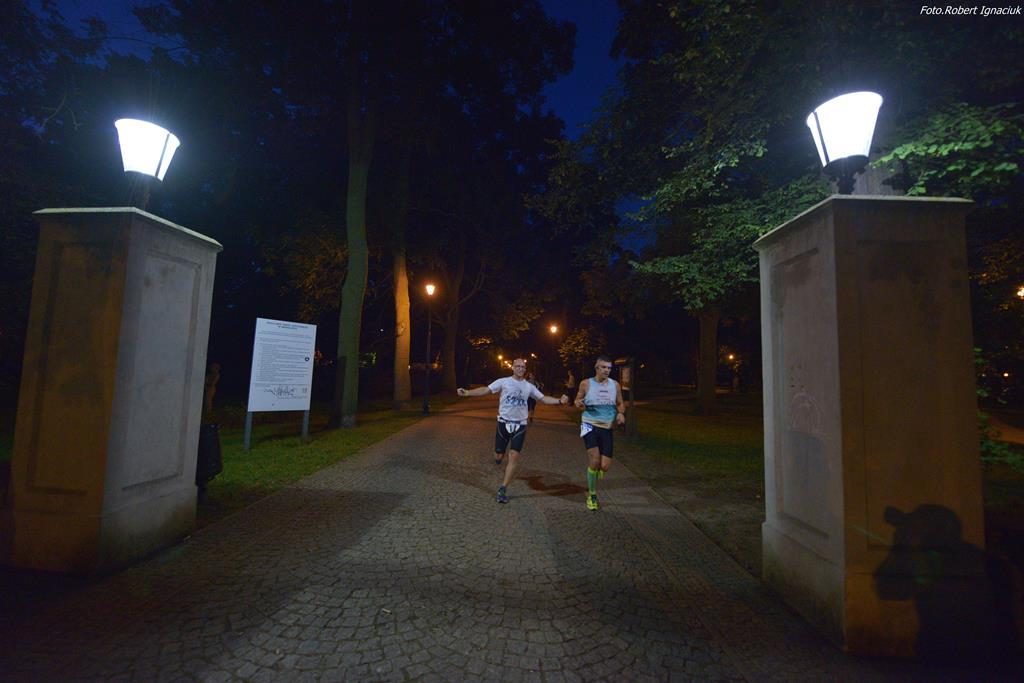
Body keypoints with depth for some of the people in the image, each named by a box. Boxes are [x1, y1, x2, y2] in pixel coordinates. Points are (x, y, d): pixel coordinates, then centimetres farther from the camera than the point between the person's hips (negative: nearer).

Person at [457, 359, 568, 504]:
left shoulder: (529, 386, 6)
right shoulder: (503, 381, -4)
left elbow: (543, 399, 7)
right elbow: (485, 390, -9)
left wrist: (560, 401, -8)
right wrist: (467, 392, -22)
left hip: (520, 425, 2)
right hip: (504, 422, -1)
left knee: (514, 456, -7)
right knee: (499, 456, 3)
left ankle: (503, 489, 4)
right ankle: (499, 455, 44)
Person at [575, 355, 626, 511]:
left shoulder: (615, 385, 3)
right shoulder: (586, 384, -5)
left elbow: (620, 404, 14)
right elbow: (577, 400, 7)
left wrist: (621, 413, -7)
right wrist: (579, 404, -16)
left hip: (607, 428, 3)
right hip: (590, 425, -3)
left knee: (604, 466, 0)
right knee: (594, 460, -18)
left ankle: (591, 486, 33)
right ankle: (592, 495, 5)